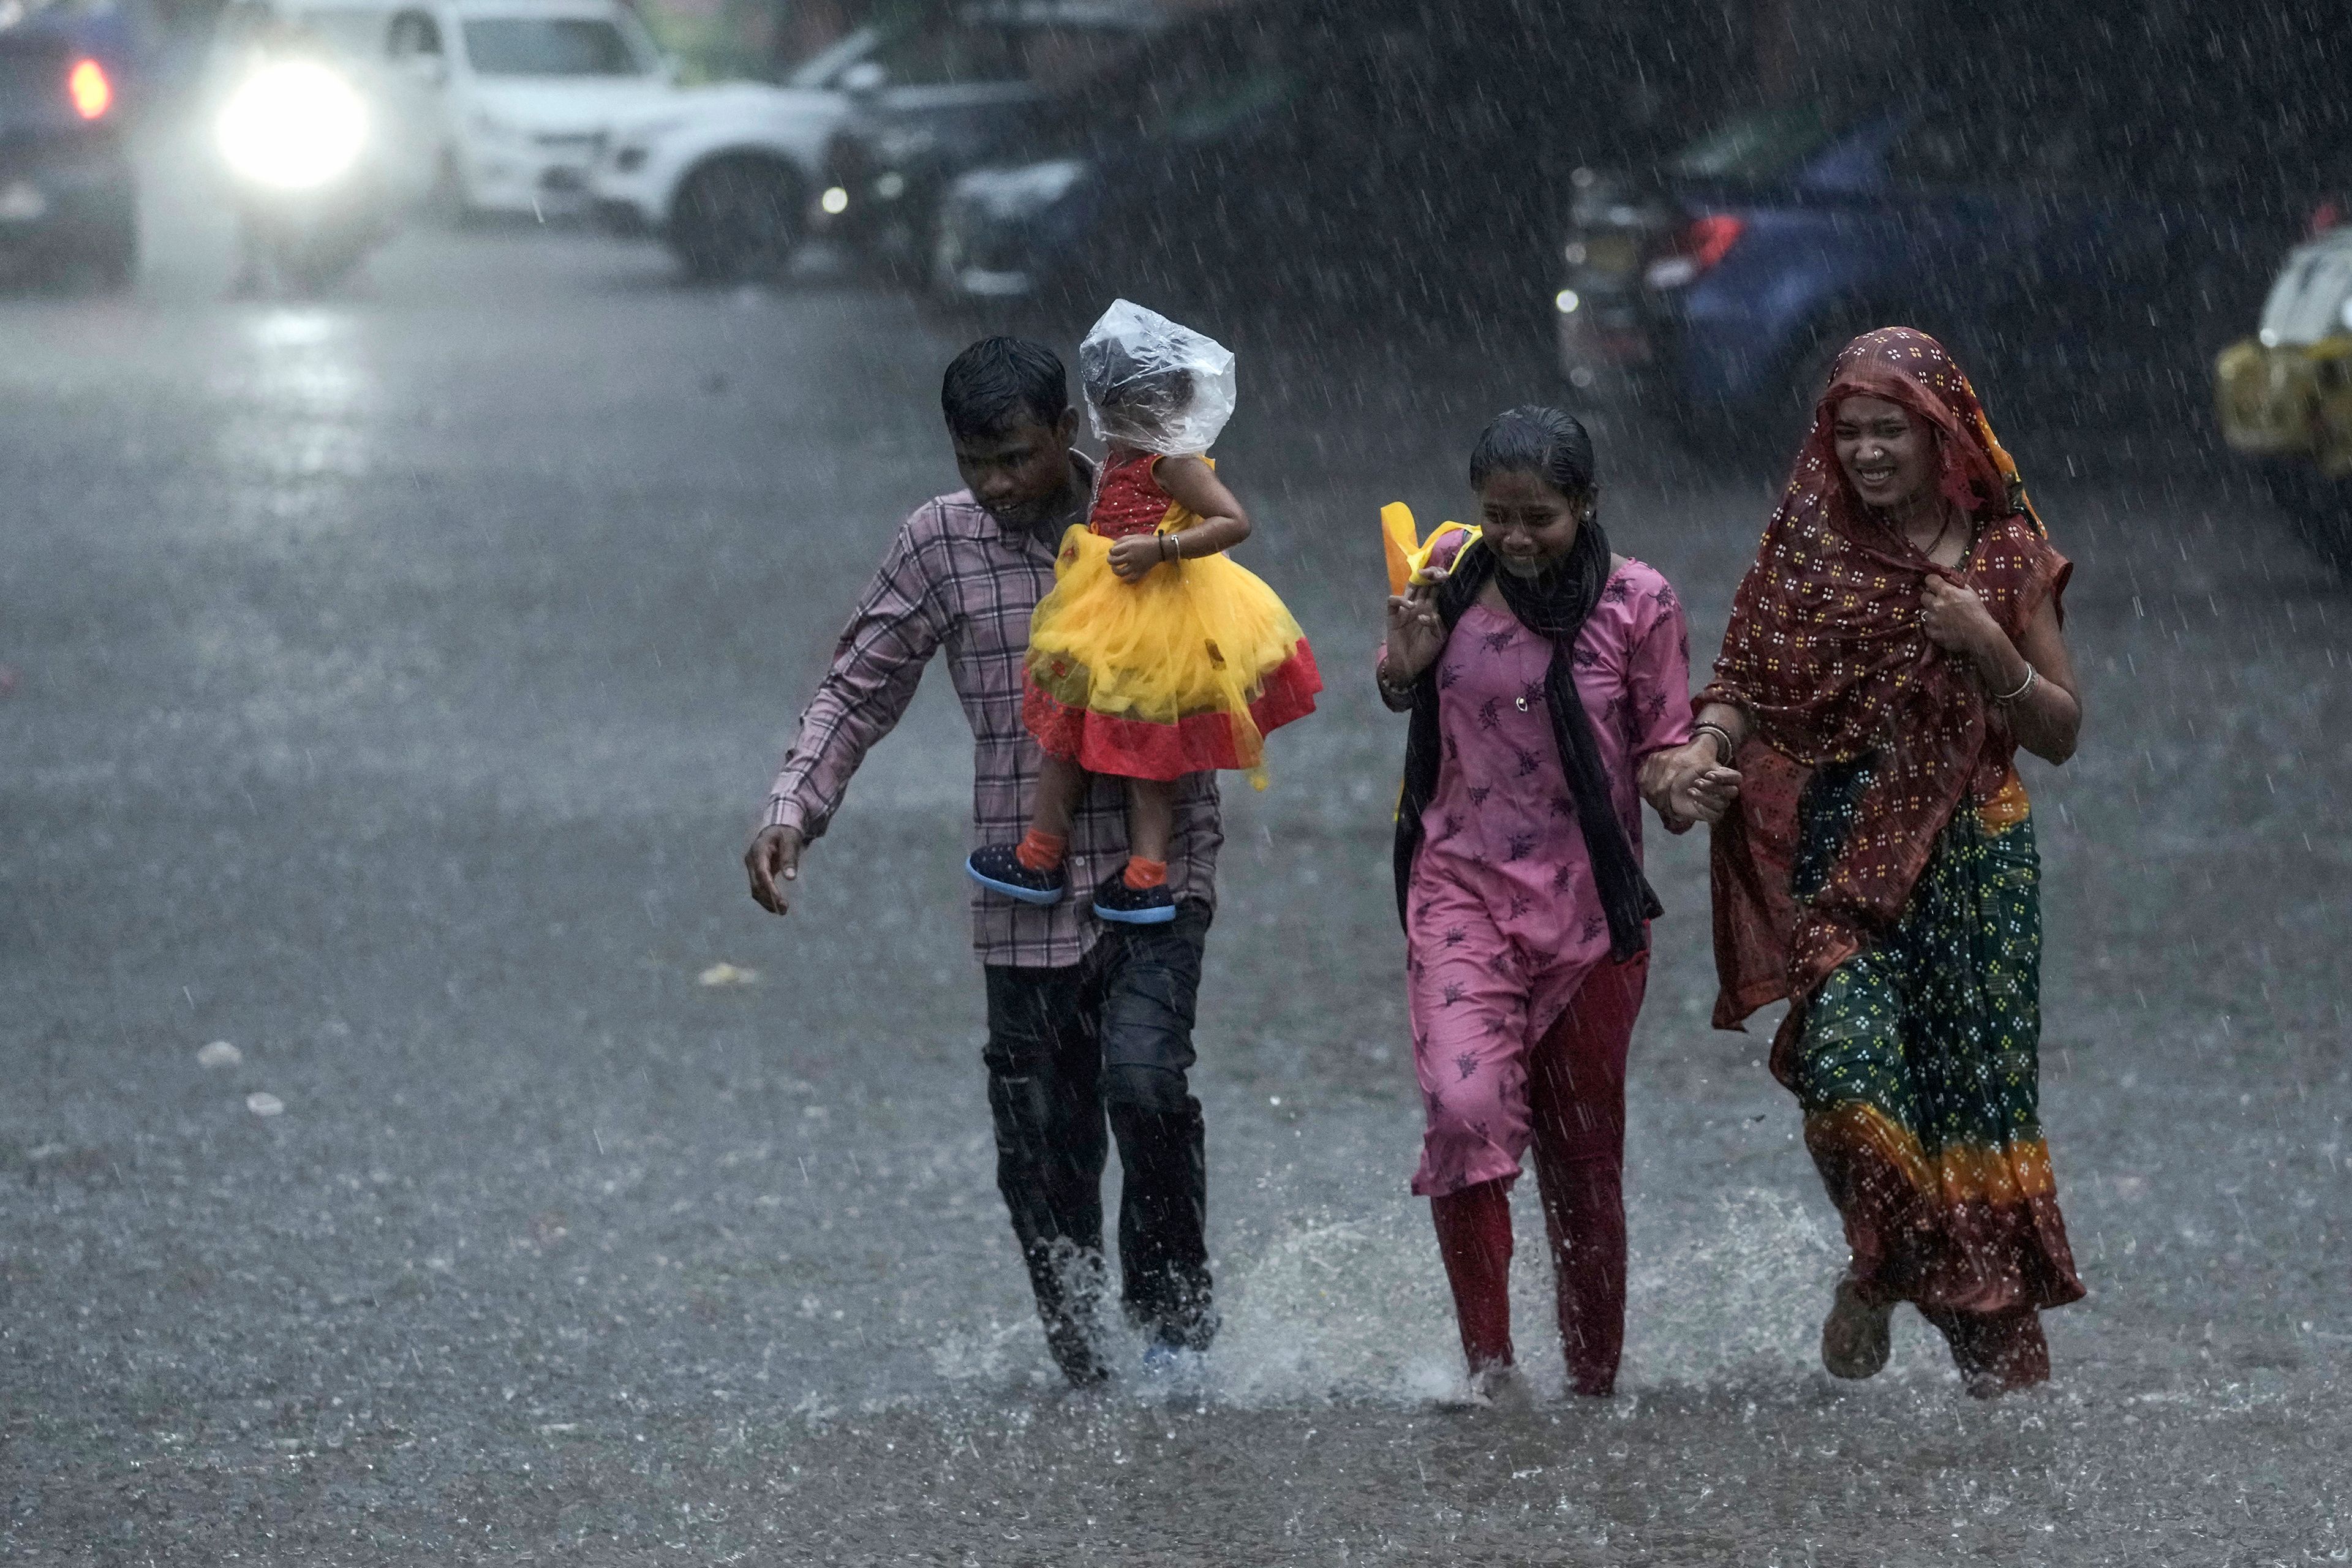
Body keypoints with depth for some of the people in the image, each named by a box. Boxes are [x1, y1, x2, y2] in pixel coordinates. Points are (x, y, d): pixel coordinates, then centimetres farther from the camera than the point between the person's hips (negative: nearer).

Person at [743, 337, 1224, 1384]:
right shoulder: (941, 544, 2)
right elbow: (858, 691, 8)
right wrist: (791, 812, -6)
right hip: (1026, 896, 2)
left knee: (1142, 1076, -22)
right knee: (1041, 1151, 3)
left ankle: (1175, 1316, -4)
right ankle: (1087, 1373, 17)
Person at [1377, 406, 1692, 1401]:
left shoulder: (1636, 603, -6)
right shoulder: (1451, 580, 0)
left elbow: (1663, 749, 0)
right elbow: (1404, 700, 17)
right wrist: (1404, 665, -6)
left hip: (1588, 907, 0)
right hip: (1462, 886, 0)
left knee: (1584, 1153, 9)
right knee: (1465, 1106, -23)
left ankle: (1594, 1377, 26)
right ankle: (1487, 1361, -16)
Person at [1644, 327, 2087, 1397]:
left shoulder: (2006, 556, 5)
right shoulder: (1809, 546, 6)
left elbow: (2061, 734, 6)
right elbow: (1750, 684, 3)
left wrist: (1989, 647, -11)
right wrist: (1704, 746, -18)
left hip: (1973, 848, 0)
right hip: (1841, 848, 0)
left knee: (1978, 1084, -3)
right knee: (1847, 1057, -21)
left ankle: (2002, 1357, 6)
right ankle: (1877, 1271, 6)